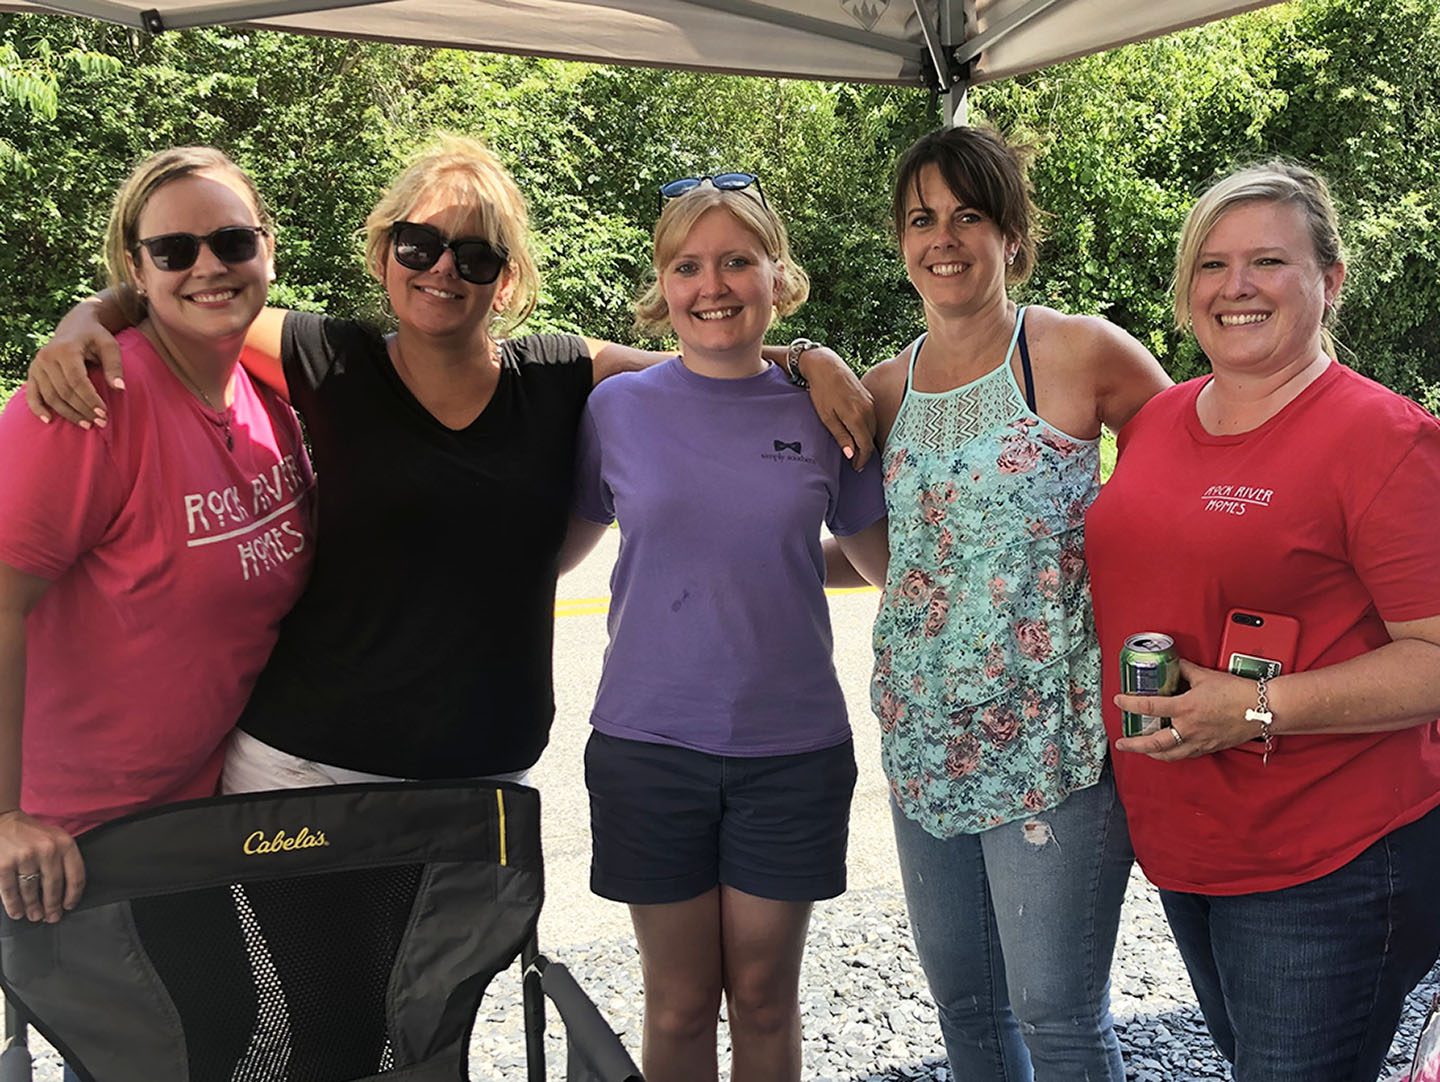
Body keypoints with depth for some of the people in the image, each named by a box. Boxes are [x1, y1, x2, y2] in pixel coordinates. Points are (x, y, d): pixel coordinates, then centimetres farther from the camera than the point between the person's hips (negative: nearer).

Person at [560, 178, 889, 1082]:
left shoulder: (818, 414, -1)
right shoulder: (619, 408, -2)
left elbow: (890, 564, 11)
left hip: (792, 746, 1)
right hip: (650, 742, 0)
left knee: (765, 997, 15)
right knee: (679, 1003, 12)